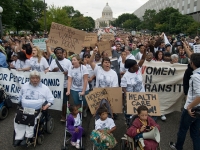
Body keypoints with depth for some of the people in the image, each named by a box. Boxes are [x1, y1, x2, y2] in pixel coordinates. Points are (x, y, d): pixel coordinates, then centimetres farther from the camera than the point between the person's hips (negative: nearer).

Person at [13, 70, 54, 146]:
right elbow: (20, 96, 29)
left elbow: (51, 99, 6)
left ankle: (28, 137, -19)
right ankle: (19, 137, -14)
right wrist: (21, 103, 14)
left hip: (37, 111, -3)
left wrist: (47, 105, -11)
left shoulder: (44, 88, 5)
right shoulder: (25, 86, 16)